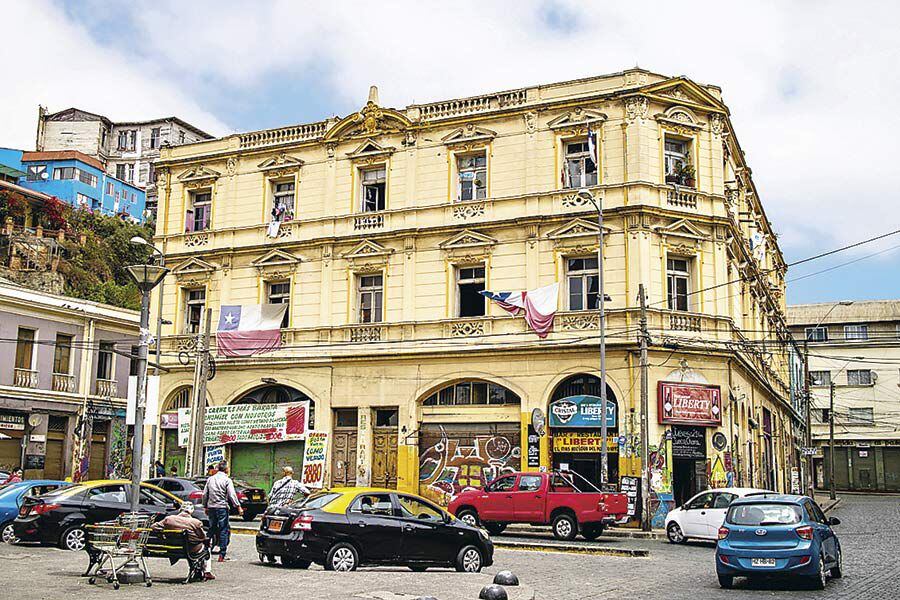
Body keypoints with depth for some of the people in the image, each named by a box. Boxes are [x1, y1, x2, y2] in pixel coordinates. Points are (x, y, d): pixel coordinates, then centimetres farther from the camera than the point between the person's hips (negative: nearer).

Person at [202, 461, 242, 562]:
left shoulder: (210, 479, 11)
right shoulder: (227, 480, -6)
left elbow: (205, 494, 15)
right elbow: (232, 495, -14)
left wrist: (205, 506, 25)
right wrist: (238, 507, -13)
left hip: (211, 507, 5)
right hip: (222, 508, -5)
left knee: (212, 529, 16)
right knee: (224, 530, -1)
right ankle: (222, 555, -3)